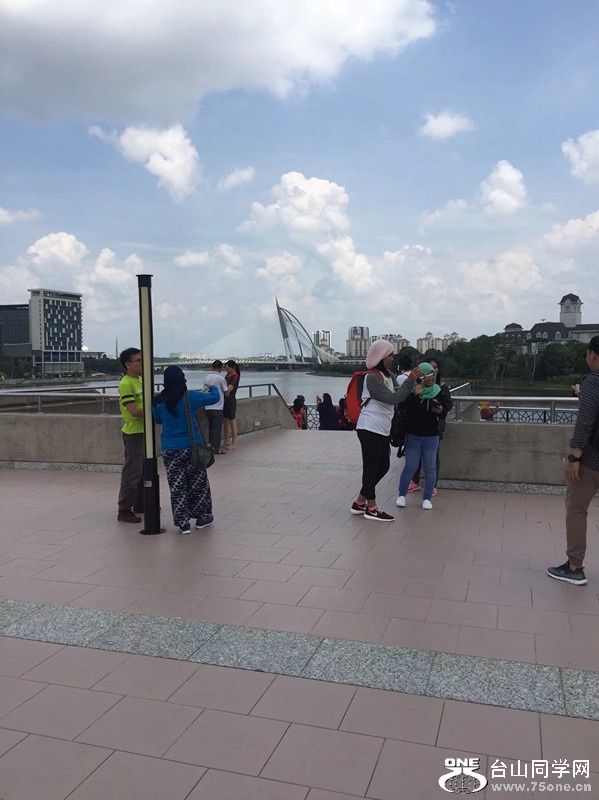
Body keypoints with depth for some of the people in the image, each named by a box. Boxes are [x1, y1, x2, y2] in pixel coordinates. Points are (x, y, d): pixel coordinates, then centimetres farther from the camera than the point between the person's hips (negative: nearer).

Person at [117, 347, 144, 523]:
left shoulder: (141, 380, 12)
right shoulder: (125, 384, -16)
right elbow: (134, 411, -23)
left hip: (144, 432, 9)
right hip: (133, 434, -9)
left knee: (144, 471, 17)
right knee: (132, 473, -4)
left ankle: (140, 504, 29)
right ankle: (124, 510, 4)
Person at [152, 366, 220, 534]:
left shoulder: (158, 402, -5)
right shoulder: (191, 397, -11)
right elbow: (214, 398, 1)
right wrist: (213, 388, 22)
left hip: (170, 450, 1)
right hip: (191, 447, -1)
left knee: (177, 487, 7)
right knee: (198, 483, 15)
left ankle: (183, 524, 9)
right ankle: (201, 517, 26)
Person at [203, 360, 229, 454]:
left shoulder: (206, 377, 7)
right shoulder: (220, 378, -10)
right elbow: (226, 392, -3)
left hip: (208, 407, 6)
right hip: (217, 407, -6)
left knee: (211, 427, 13)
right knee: (217, 428, -1)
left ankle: (211, 446, 19)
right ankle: (216, 449, -1)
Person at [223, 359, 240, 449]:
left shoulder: (235, 376, -11)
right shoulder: (227, 375, 14)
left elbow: (228, 389, -19)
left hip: (230, 401, -8)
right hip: (224, 400, 8)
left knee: (232, 422, -1)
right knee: (225, 422, 12)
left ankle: (234, 443, 6)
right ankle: (227, 441, 21)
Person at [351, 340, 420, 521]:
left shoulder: (388, 375, 14)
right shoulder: (372, 377, -14)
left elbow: (399, 396, 9)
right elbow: (393, 398, -19)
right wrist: (410, 381, -17)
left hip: (382, 430, 10)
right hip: (370, 429, -10)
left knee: (383, 467, 15)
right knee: (371, 468, 0)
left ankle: (359, 502, 24)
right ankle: (371, 508, 11)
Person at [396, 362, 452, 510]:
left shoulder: (438, 392, 3)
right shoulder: (411, 390, -8)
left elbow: (445, 413, 11)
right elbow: (402, 406, -23)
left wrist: (441, 411, -12)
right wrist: (414, 395, -34)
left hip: (431, 437, 3)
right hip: (413, 435, -3)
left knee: (430, 468, 6)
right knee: (410, 467, 2)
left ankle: (427, 498, 17)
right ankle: (401, 495, 20)